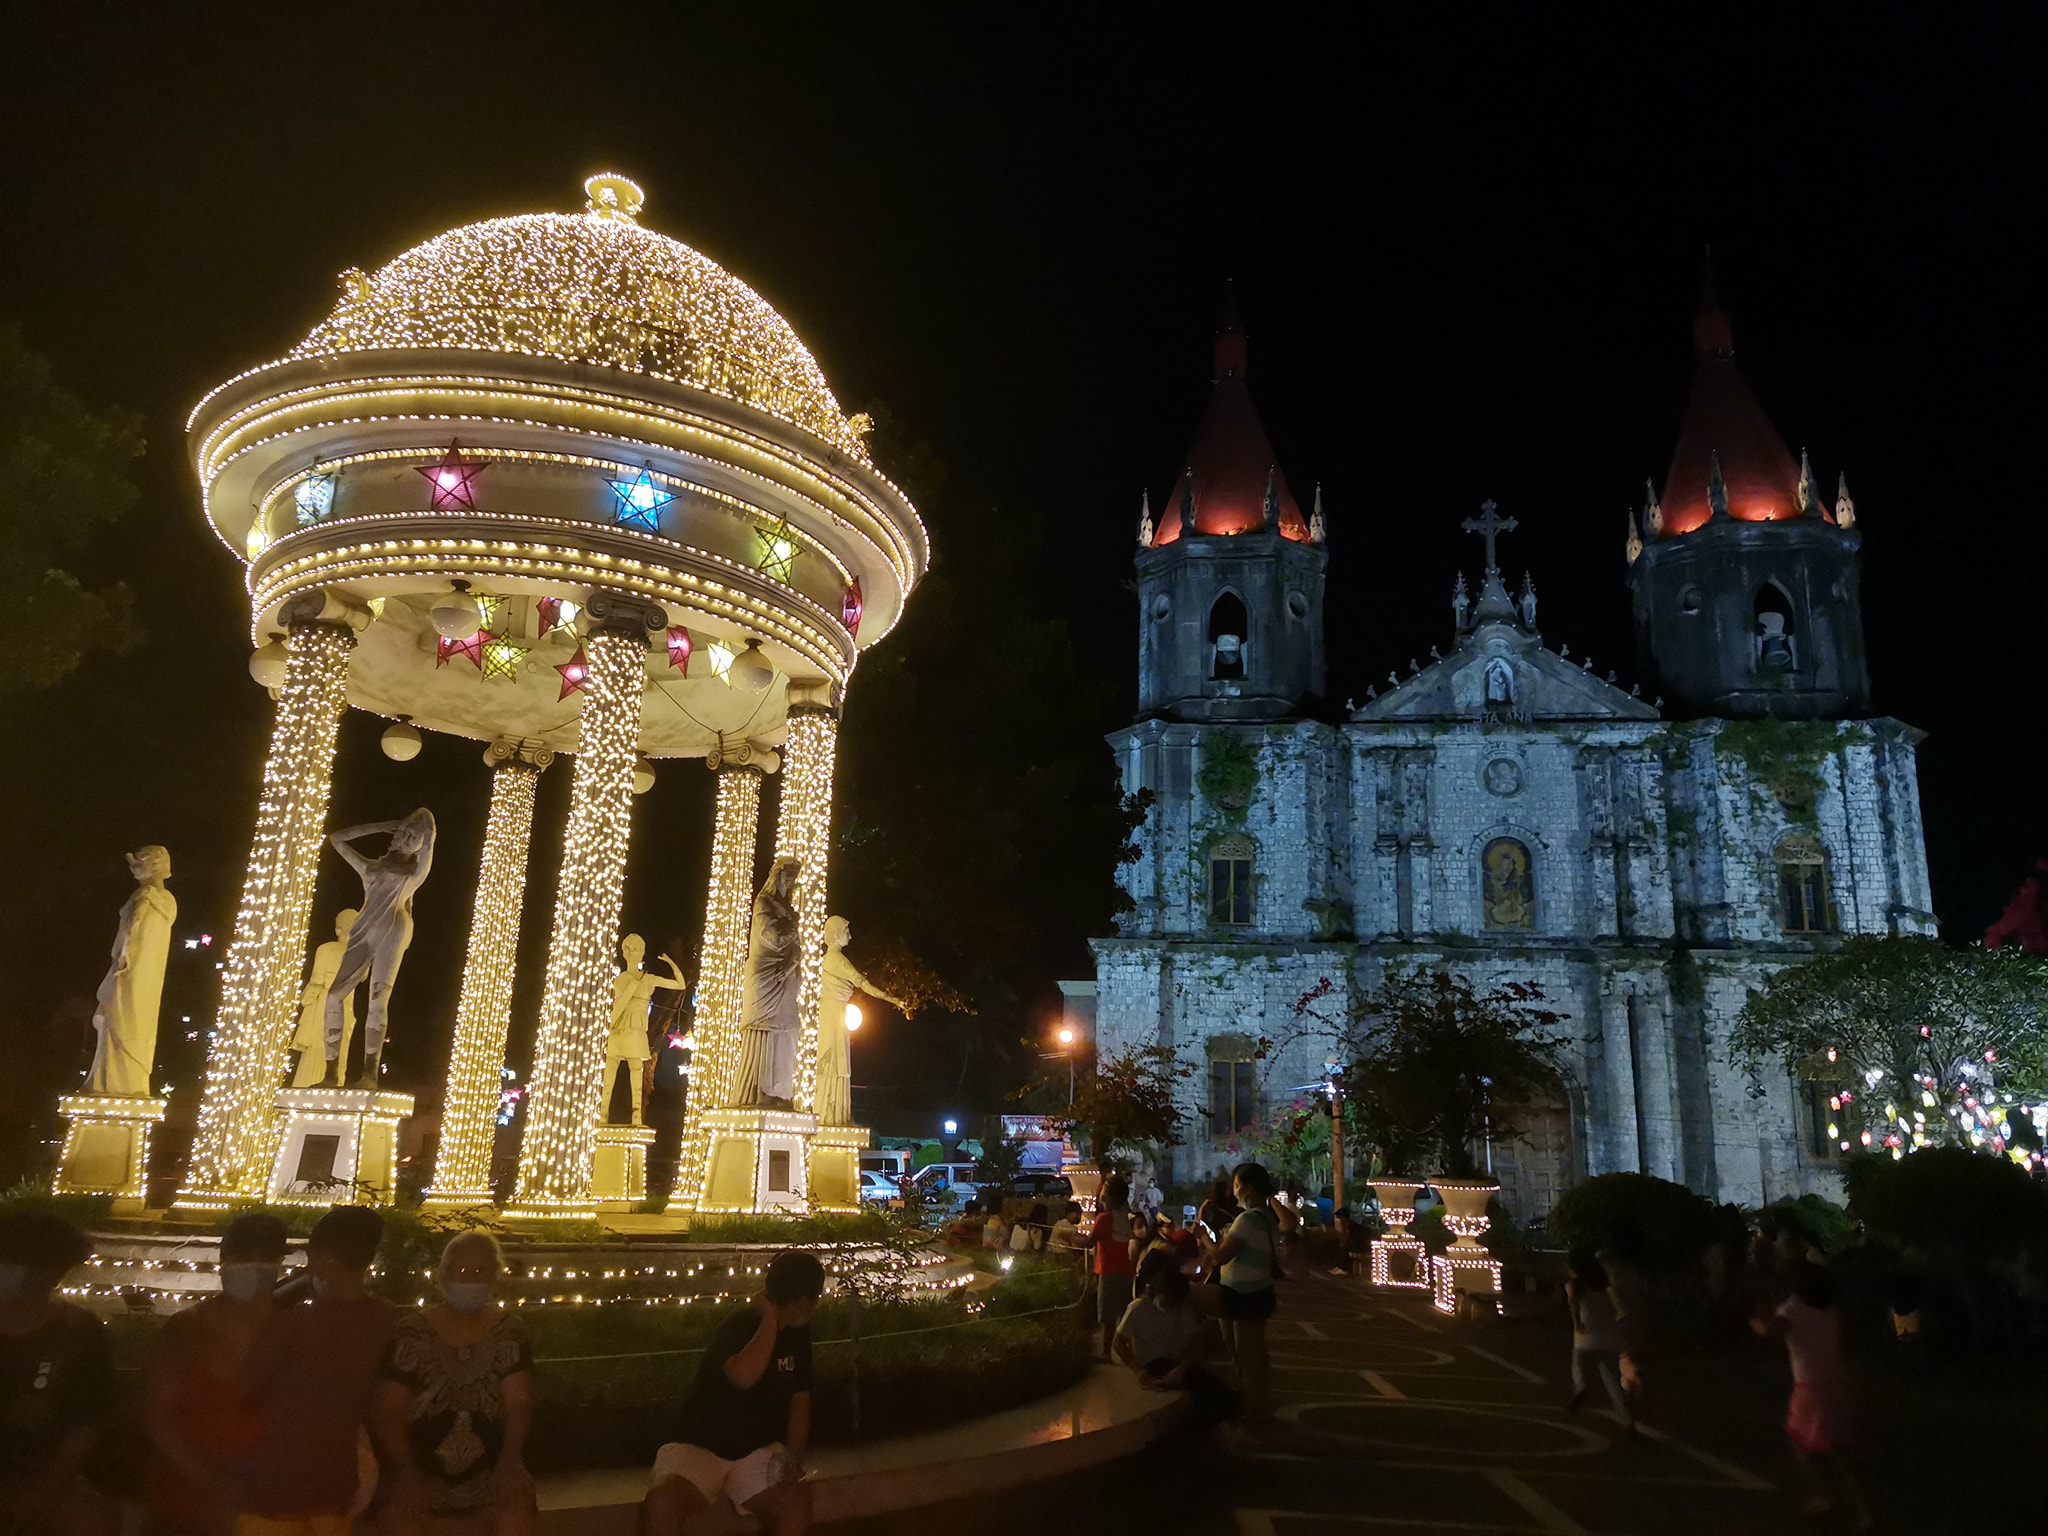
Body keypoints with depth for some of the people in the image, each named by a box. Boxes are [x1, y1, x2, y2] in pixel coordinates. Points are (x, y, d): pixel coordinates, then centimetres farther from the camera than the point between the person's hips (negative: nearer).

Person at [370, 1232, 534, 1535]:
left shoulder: (509, 1334, -2)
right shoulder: (412, 1334, -7)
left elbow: (518, 1403, -8)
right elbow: (387, 1412, -9)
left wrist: (510, 1461, -23)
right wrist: (407, 1471, -21)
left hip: (487, 1473, 1)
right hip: (420, 1469, -1)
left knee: (516, 1507, -20)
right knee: (403, 1511, -25)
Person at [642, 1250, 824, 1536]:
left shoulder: (798, 1334, 3)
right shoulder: (737, 1328, -17)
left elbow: (800, 1400, 8)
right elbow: (744, 1376, -39)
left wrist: (793, 1455, -8)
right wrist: (771, 1318, -28)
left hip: (757, 1452, 4)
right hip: (701, 1449, -4)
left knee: (796, 1505, -26)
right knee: (661, 1504, -35)